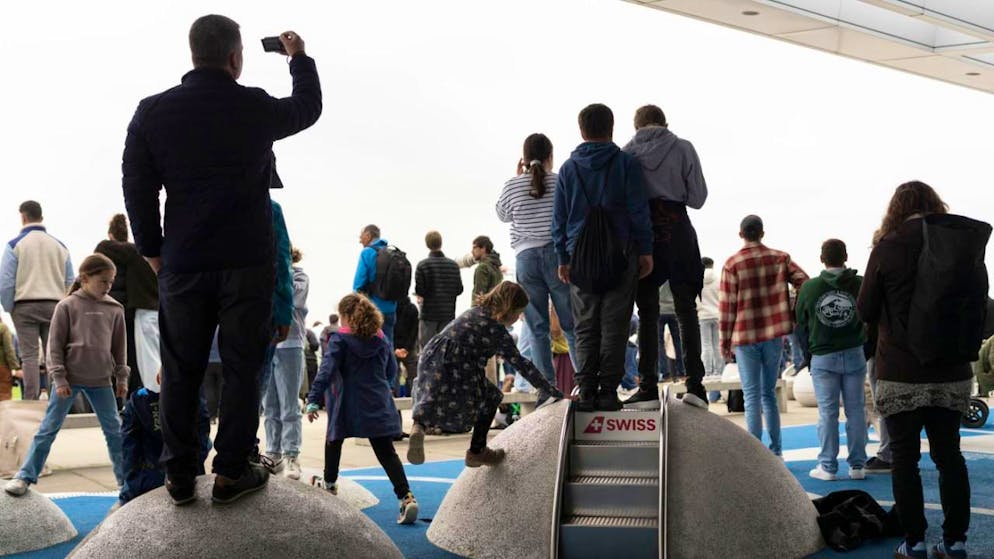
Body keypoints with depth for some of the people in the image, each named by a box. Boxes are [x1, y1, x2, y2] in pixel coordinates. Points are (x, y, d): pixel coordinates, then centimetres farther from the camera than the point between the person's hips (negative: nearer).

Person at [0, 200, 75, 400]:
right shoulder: (59, 246, 9)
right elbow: (70, 282, 9)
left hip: (25, 306, -3)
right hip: (54, 305, 3)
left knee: (29, 356, -2)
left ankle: (30, 401, -8)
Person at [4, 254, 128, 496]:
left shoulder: (115, 309, 2)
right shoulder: (67, 306, -6)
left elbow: (120, 346, 10)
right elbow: (55, 345, -5)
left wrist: (121, 378, 9)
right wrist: (59, 379, -10)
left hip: (101, 380, 3)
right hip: (69, 379, -3)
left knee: (114, 430, 7)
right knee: (48, 428, 1)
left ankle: (126, 478, 16)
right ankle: (25, 476, 6)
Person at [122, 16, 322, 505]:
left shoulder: (152, 112, -2)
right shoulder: (256, 108, -5)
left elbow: (137, 188, 1)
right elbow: (308, 107, 16)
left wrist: (152, 250, 11)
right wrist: (299, 57, 32)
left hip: (183, 263, 2)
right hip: (247, 262, -2)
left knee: (180, 371, 11)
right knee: (242, 368, 6)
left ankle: (179, 477, 16)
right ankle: (230, 473, 8)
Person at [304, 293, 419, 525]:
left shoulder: (340, 339, -6)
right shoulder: (382, 340, 8)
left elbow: (326, 370, -15)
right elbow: (392, 371, 17)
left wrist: (313, 400, -19)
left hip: (347, 405, -3)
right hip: (380, 406, 3)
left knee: (334, 440, 25)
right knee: (387, 452, -2)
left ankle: (330, 483, 43)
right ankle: (406, 497, -19)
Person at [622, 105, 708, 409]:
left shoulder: (626, 153, 5)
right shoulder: (683, 148, 2)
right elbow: (697, 197, 2)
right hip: (676, 229, -1)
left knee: (647, 312, 4)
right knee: (686, 310, 6)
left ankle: (648, 388, -2)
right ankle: (694, 383, -2)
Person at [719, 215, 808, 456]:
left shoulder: (732, 264, -6)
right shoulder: (780, 258, 3)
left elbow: (726, 305, -6)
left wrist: (725, 342, 1)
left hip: (745, 337, -3)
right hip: (774, 336, 3)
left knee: (752, 396, 0)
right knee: (769, 393, 14)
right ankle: (776, 452, 14)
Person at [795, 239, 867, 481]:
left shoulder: (809, 287, -7)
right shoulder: (860, 284, -7)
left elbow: (800, 320, 3)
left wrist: (807, 351, 17)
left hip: (823, 357, -1)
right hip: (854, 354, 1)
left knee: (827, 411, 4)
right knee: (855, 409, 7)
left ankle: (828, 466, 5)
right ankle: (857, 465, 10)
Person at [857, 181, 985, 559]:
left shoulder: (887, 249, -10)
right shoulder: (966, 246, 1)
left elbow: (866, 312, -2)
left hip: (901, 375, -3)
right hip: (952, 373, 4)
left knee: (904, 458, 5)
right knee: (949, 454, 12)